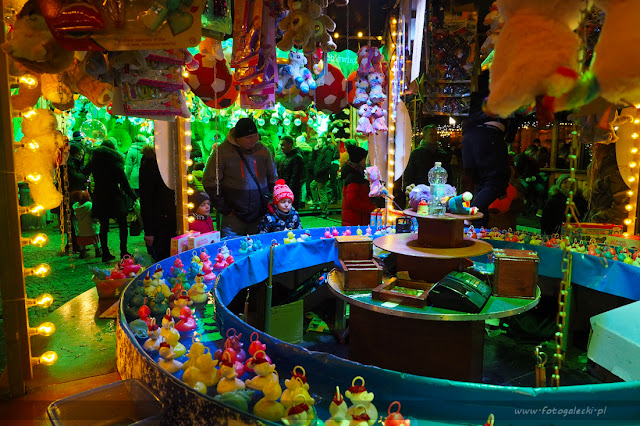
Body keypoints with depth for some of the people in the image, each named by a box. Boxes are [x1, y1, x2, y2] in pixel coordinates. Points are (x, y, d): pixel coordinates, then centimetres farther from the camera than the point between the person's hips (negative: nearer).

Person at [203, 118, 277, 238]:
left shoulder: (263, 150, 6)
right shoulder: (222, 151, -6)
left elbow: (273, 180, 16)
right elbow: (210, 183, -4)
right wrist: (225, 210, -6)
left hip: (260, 216, 3)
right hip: (234, 217, -3)